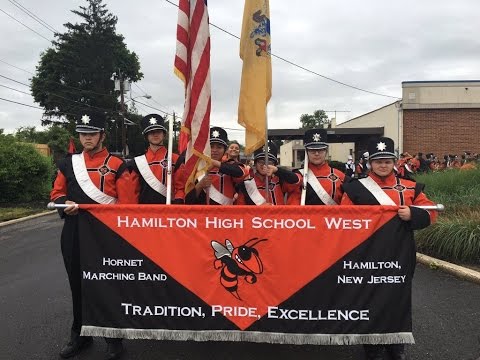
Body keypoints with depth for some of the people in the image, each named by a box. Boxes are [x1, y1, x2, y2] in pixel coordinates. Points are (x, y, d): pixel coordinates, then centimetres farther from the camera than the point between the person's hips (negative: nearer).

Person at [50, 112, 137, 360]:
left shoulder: (116, 165, -4)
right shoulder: (68, 163, 8)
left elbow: (127, 203, -7)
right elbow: (57, 192, 13)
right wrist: (65, 204, -8)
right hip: (74, 233, 4)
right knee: (77, 284, 15)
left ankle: (113, 338, 22)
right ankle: (80, 334, 33)